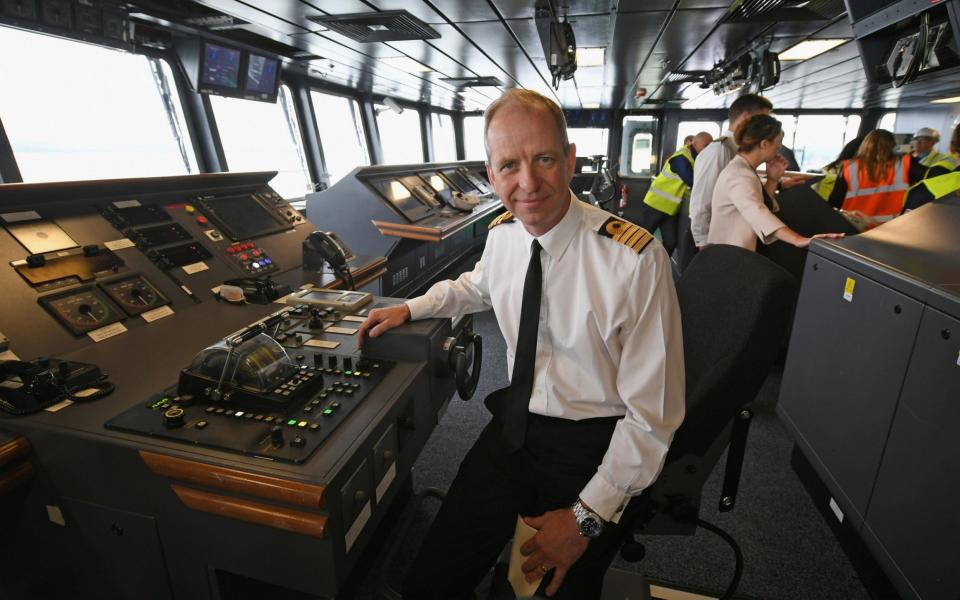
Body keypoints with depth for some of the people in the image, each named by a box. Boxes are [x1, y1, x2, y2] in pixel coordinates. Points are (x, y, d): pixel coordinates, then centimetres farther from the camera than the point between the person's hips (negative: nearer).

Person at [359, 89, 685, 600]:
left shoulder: (635, 258, -21)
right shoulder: (501, 235, -3)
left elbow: (653, 415, -15)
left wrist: (588, 515, -15)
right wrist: (409, 309, 13)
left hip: (593, 447, -3)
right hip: (514, 426, 4)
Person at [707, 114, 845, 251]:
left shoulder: (745, 169, 9)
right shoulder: (739, 174, -22)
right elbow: (757, 213, -40)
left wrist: (772, 179, 1)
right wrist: (799, 240, -50)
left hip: (737, 252, 10)